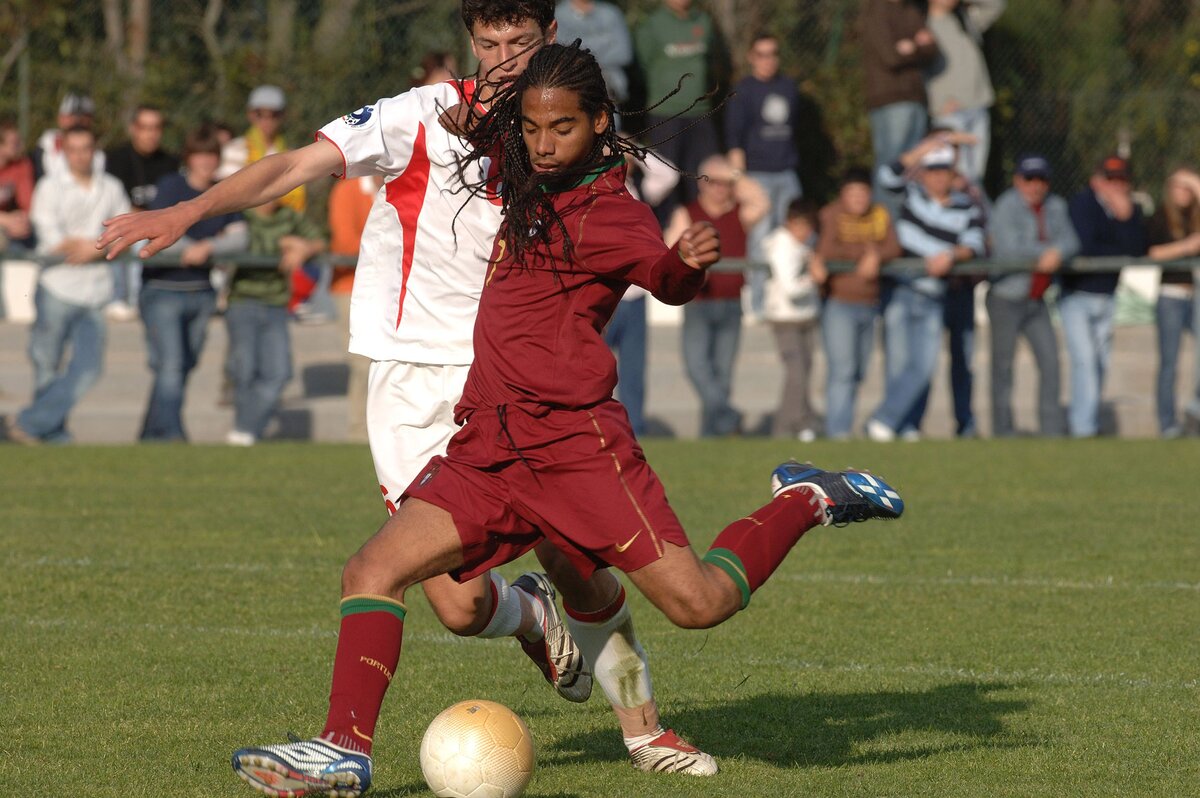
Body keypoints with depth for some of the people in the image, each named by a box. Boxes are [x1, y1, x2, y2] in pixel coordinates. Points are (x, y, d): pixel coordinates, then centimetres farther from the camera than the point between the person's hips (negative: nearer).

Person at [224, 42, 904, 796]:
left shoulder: (610, 214, -6)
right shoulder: (528, 189, 17)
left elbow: (665, 277, -20)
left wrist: (690, 262, -40)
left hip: (573, 437, -7)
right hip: (489, 446, 7)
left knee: (699, 603, -10)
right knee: (373, 571, -9)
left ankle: (806, 501, 13)